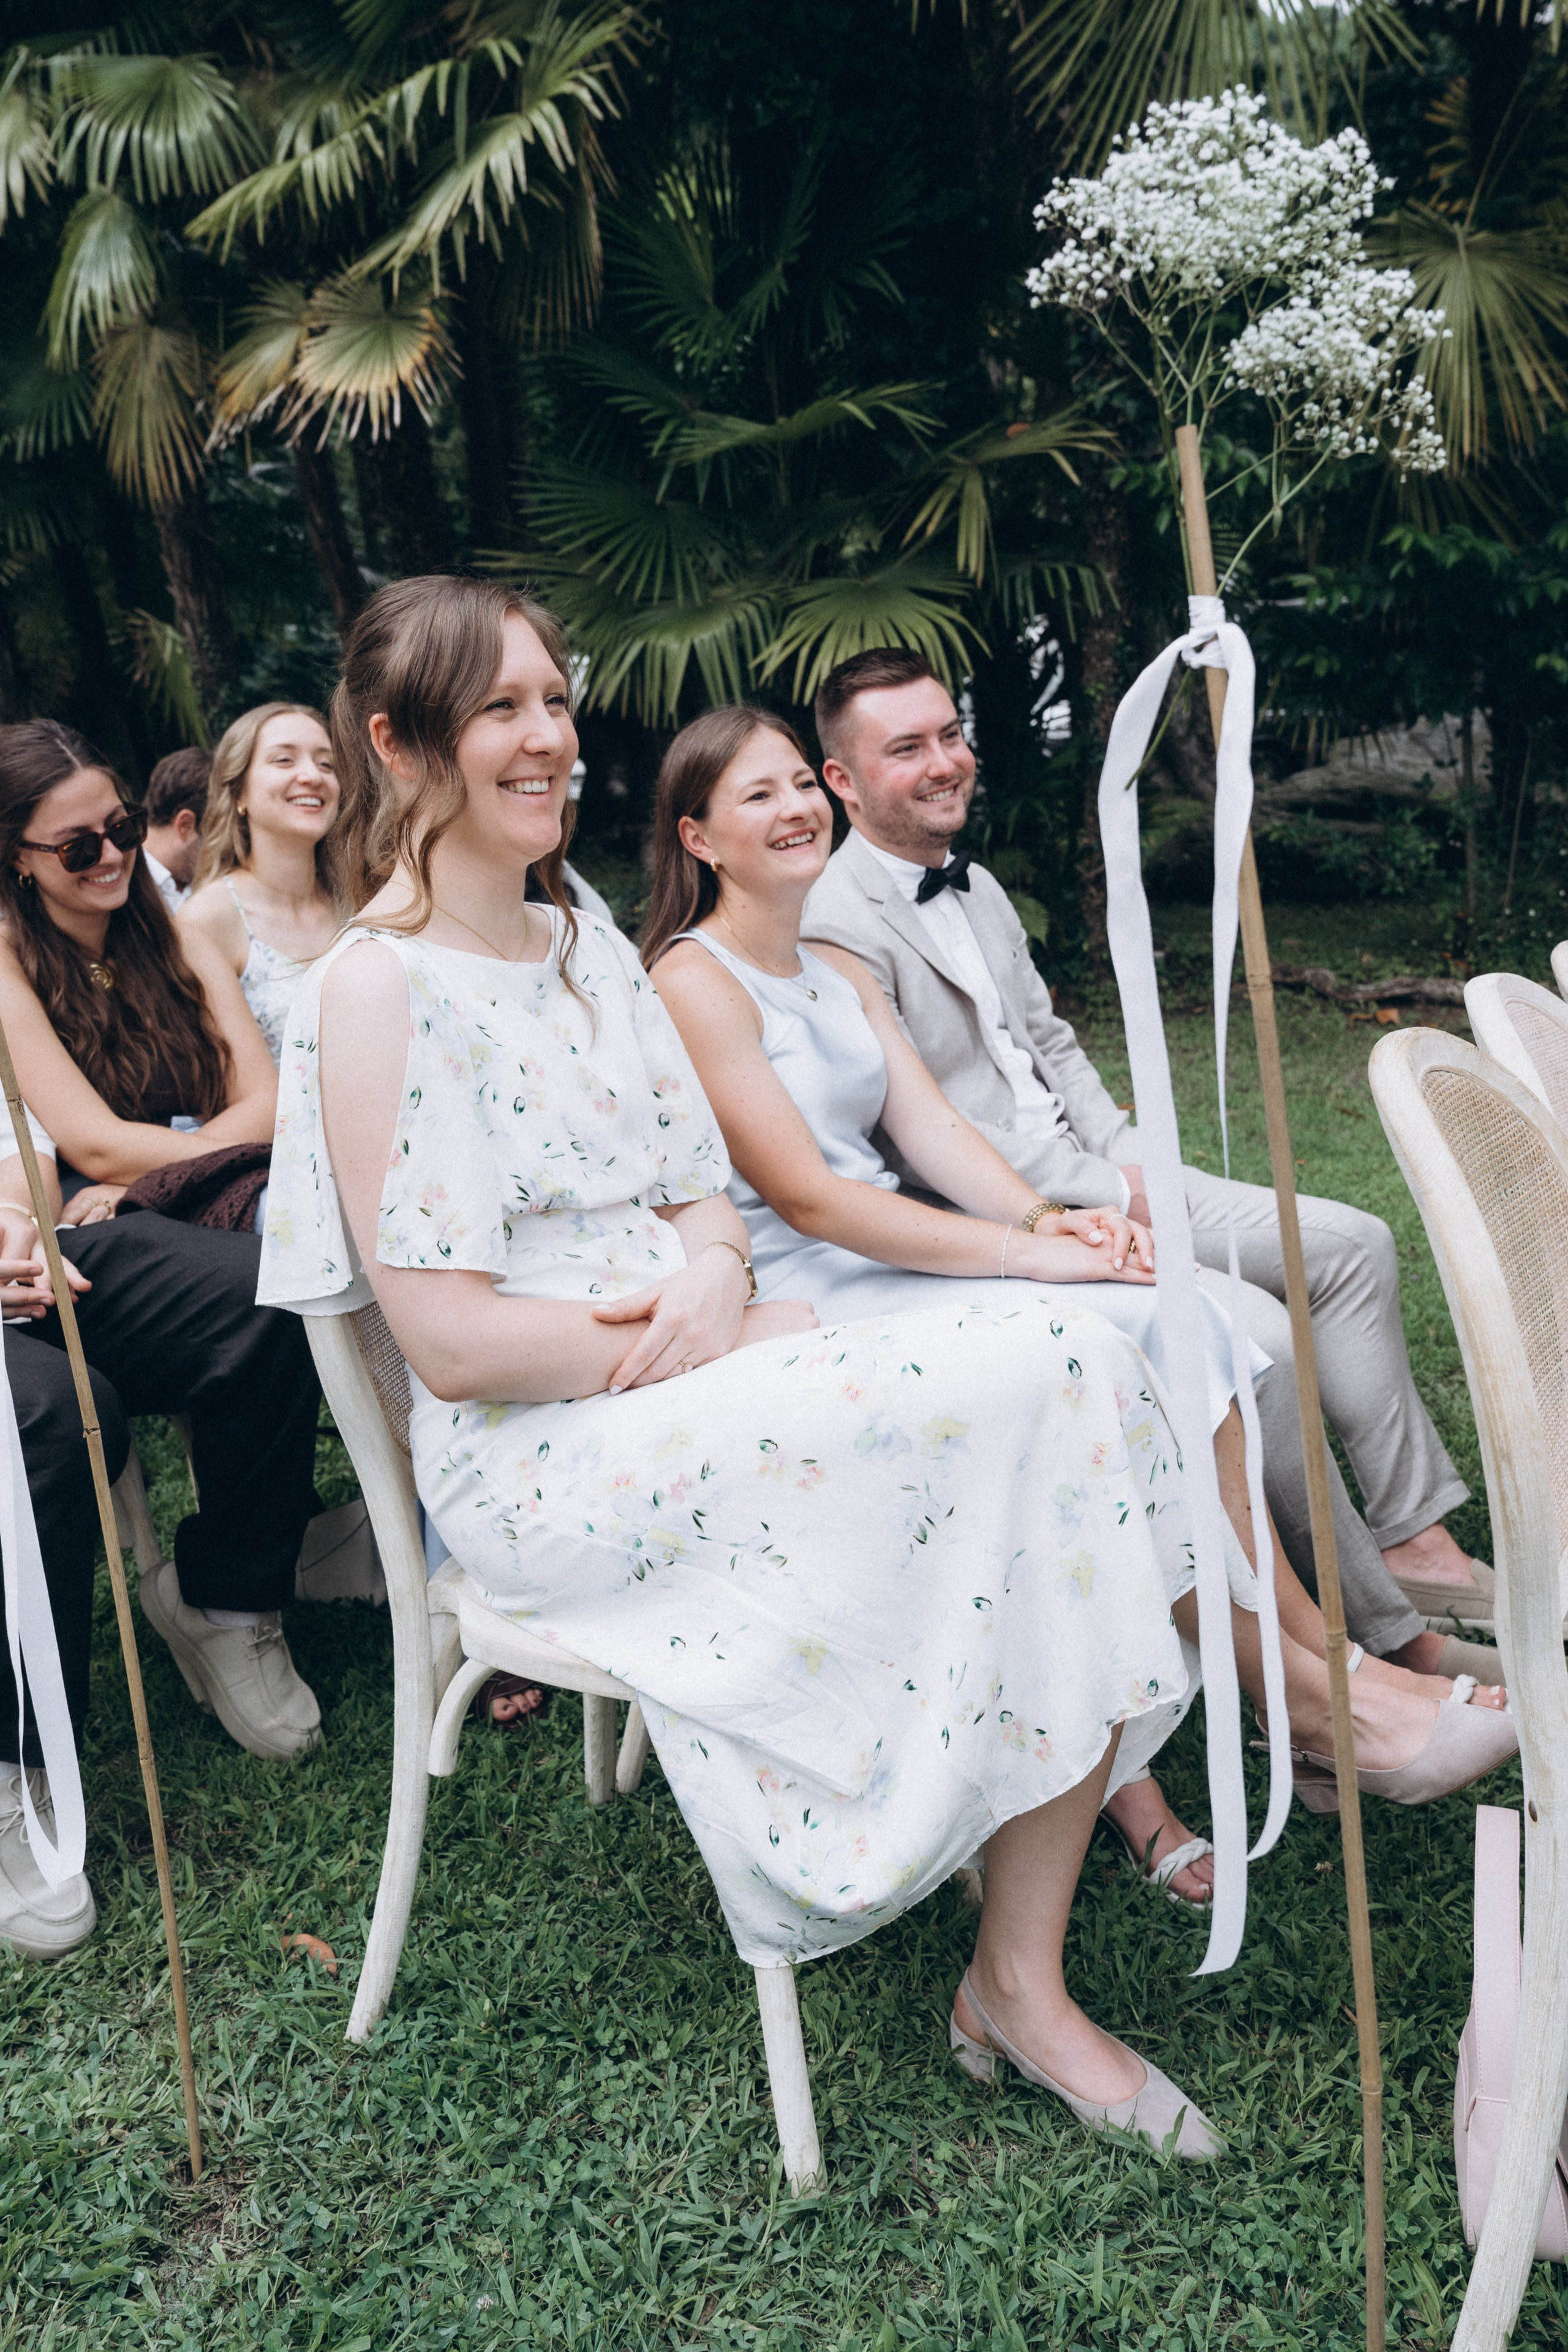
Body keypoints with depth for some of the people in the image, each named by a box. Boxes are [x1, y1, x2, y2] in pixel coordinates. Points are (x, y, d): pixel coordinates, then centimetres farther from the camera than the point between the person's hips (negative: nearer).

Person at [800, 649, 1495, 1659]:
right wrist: (1108, 1196, -15)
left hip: (1097, 1177, 10)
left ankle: (1413, 1536, 4)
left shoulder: (977, 886, 15)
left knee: (1352, 1242, 2)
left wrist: (1132, 1159, 3)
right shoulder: (835, 930, -15)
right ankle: (1386, 1630, -8)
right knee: (1255, 1331, -24)